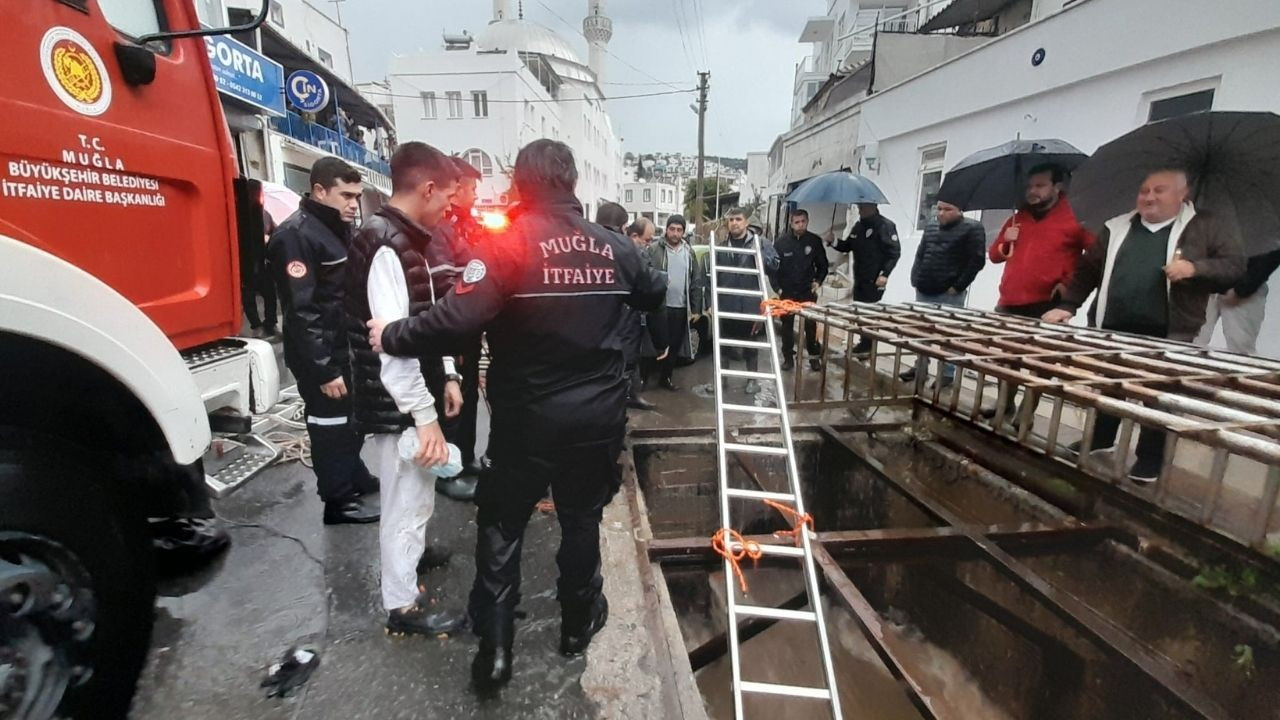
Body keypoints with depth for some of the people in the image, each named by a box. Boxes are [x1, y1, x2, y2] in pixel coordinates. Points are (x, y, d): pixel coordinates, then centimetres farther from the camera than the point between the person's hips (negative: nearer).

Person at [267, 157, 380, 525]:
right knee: (331, 424, 4)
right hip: (321, 357, -8)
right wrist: (324, 370, -23)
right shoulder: (295, 235, -17)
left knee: (353, 419, 19)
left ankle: (356, 477, 37)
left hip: (349, 348, 9)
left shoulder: (340, 229, 11)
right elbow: (300, 311, -22)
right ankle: (339, 499, 18)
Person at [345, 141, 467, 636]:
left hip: (410, 400, 10)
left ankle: (410, 554, 50)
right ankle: (402, 608, 22)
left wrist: (445, 377, 14)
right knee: (407, 503, 4)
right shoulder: (387, 246, -20)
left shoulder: (403, 240, 12)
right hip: (398, 407, -10)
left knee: (416, 496, 27)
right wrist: (425, 416, -25)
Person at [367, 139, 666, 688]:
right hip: (598, 414, 4)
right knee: (582, 519, 21)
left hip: (527, 416, -3)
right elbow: (655, 294, 18)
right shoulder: (614, 247, 1)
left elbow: (457, 319, -25)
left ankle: (494, 646, 23)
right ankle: (578, 623, 39)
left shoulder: (507, 245, -14)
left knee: (501, 525, 15)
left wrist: (392, 337, -9)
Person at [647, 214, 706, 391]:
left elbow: (697, 281, 9)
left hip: (681, 307, 4)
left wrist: (696, 308, 4)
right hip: (660, 305, -4)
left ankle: (666, 376, 27)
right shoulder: (654, 249, -6)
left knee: (675, 344, 11)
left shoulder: (689, 252, 8)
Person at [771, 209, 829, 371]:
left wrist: (818, 281, -4)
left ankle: (814, 356, 15)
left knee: (811, 324, 0)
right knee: (787, 325, 7)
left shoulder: (815, 241, -2)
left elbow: (822, 265, 9)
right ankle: (788, 357, 17)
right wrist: (777, 287, -6)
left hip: (808, 291, 0)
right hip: (787, 291, 0)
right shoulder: (782, 242, -5)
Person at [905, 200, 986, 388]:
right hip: (924, 292, 6)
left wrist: (958, 286, -13)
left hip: (949, 294, -6)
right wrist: (915, 280, 9)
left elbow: (977, 260, -10)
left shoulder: (972, 229, -4)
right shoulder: (931, 228, 16)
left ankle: (948, 374, 7)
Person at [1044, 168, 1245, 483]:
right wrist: (1067, 305, 0)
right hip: (1113, 329, 3)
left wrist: (1195, 268, -18)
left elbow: (1236, 266, 1)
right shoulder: (1116, 228, 10)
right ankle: (1100, 439, 34)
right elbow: (1088, 270, 10)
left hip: (1167, 336, -3)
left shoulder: (1205, 228, 3)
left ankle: (1149, 459, 19)